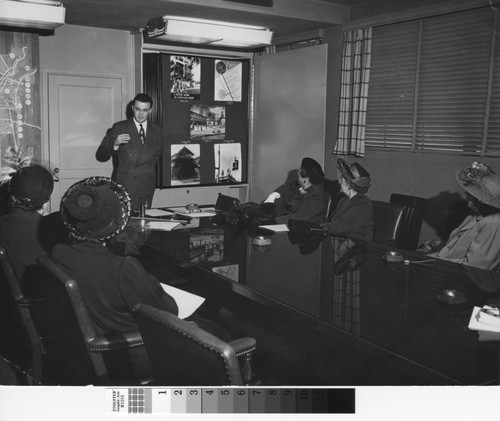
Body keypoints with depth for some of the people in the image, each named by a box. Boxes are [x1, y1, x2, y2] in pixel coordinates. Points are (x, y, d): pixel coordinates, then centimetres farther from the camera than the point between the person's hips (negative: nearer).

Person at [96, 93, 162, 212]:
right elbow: (100, 156, -4)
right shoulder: (119, 128, 0)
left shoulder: (157, 131, 9)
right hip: (123, 187, -2)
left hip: (146, 189, 2)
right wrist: (115, 144, -21)